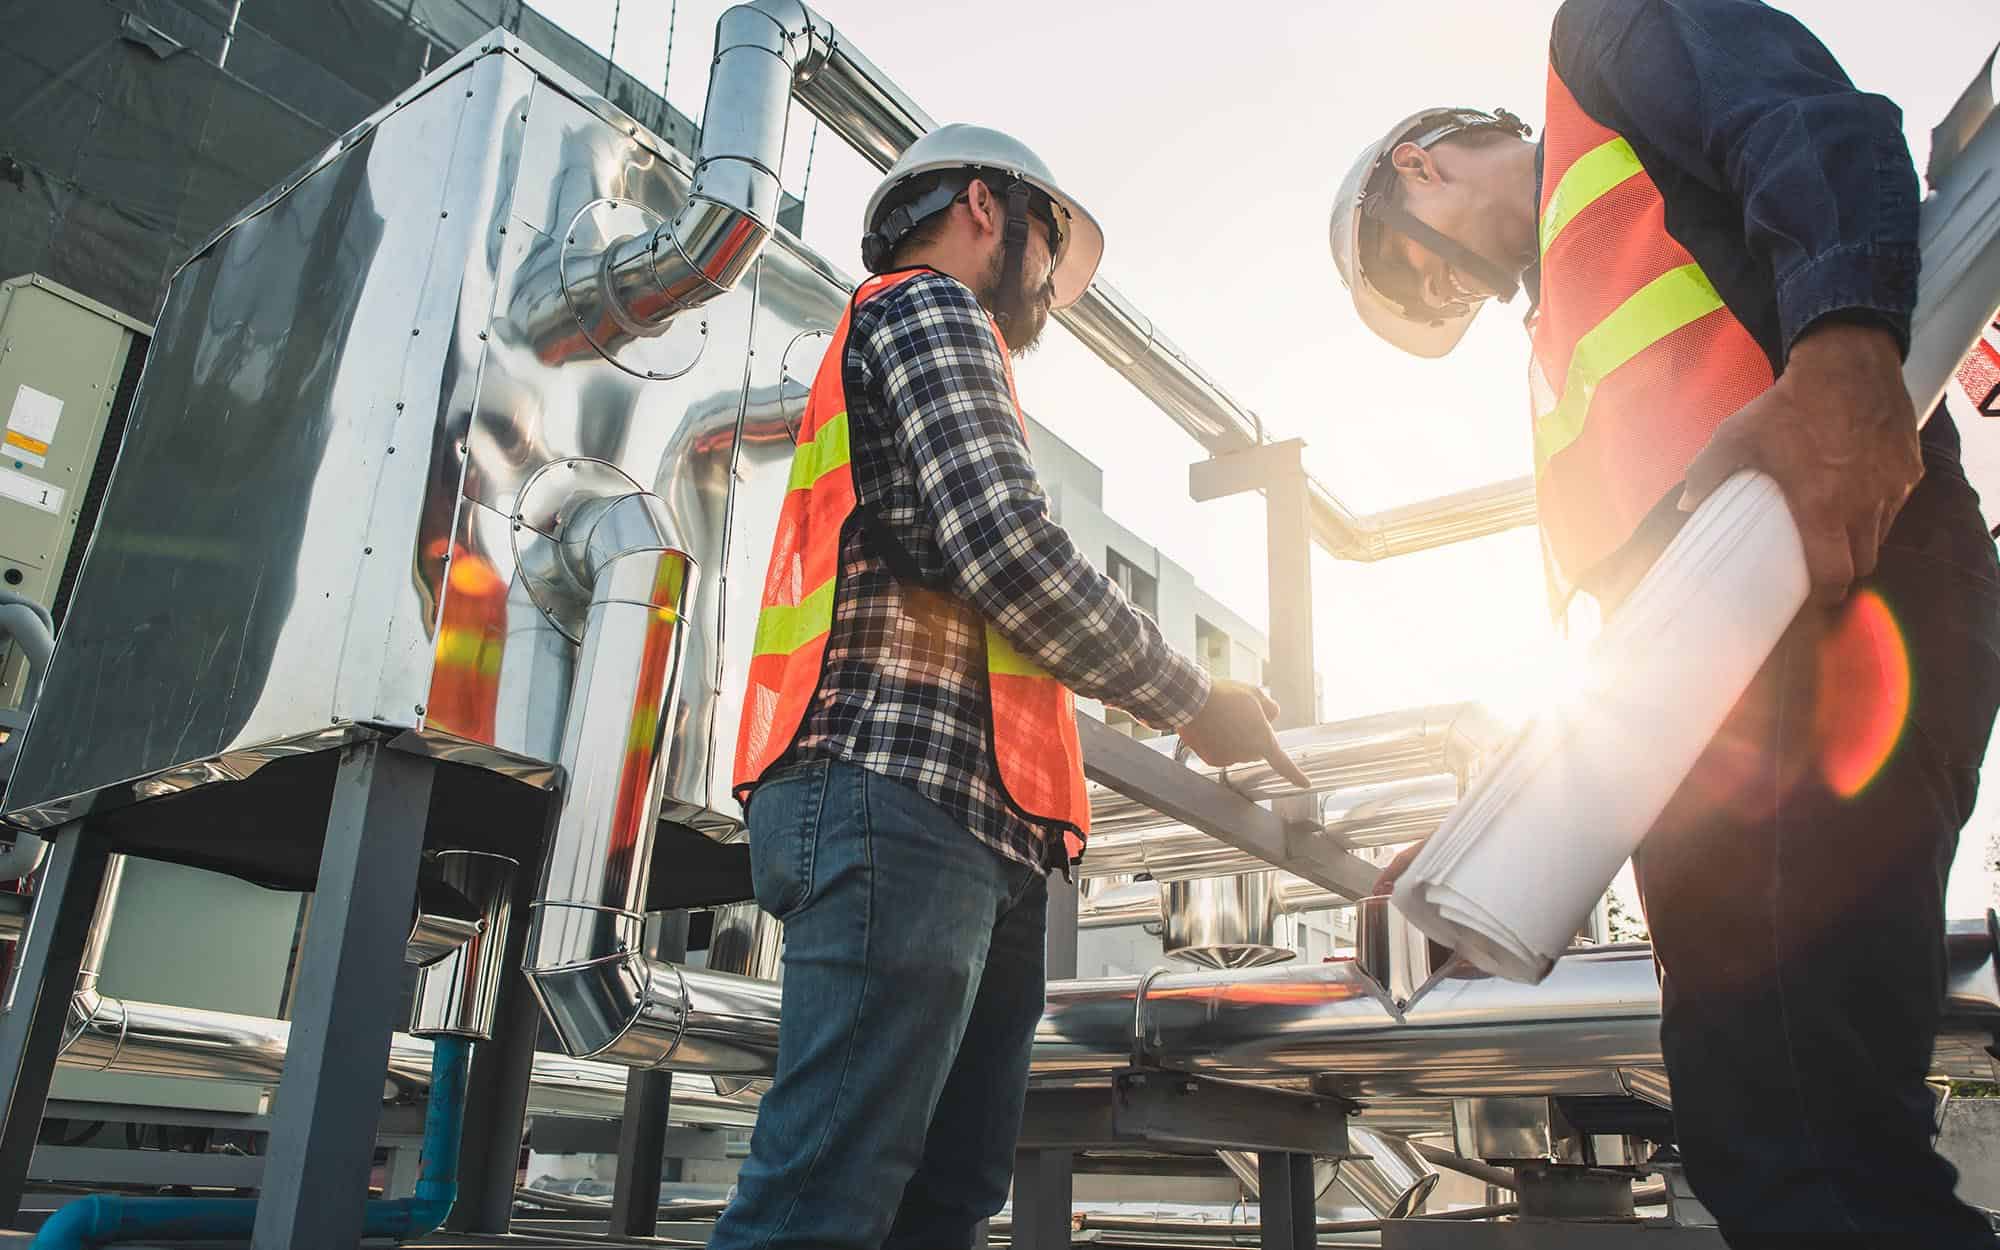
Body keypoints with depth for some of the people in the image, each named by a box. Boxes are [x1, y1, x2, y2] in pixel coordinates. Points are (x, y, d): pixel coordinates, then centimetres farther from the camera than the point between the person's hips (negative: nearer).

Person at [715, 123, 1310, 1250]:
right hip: (902, 788, -10)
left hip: (978, 830, 10)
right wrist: (1198, 702, -1)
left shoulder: (925, 335, 36)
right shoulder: (927, 309, 6)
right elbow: (1010, 546, -12)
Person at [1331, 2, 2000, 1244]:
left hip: (1835, 574, -9)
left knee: (1804, 1139, -17)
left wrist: (1842, 349, -26)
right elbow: (1612, 616, 30)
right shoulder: (1564, 323, 36)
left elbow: (1820, 124, -6)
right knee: (1755, 1142, 4)